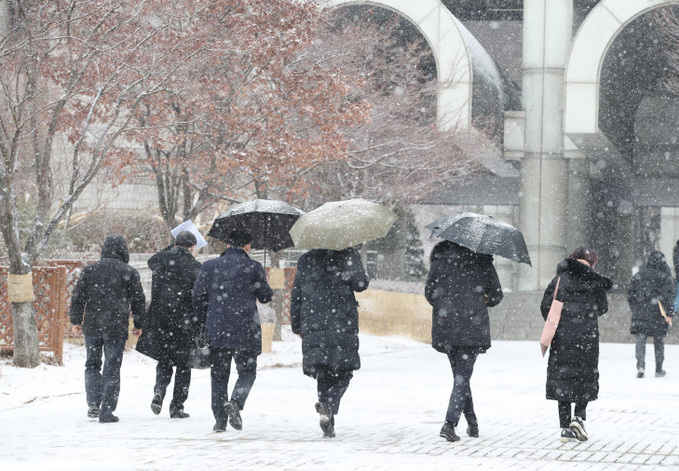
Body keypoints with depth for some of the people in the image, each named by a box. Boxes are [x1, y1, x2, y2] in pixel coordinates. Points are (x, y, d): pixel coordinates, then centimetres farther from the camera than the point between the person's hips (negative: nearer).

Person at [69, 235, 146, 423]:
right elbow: (138, 301, 3)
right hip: (117, 328, -2)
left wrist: (76, 321, 10)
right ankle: (107, 411, 0)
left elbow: (78, 297, 4)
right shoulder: (129, 273, -1)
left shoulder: (89, 270, 4)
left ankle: (93, 403, 2)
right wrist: (138, 325, 13)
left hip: (92, 326, 2)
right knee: (112, 369, 2)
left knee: (92, 365, 17)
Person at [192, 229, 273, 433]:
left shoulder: (209, 266, 7)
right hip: (246, 331, -2)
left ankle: (220, 418, 5)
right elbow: (265, 296, 6)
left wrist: (204, 321, 14)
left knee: (219, 374, 10)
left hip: (217, 330, 2)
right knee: (247, 371, 8)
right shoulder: (254, 267, 0)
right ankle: (236, 402, -20)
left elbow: (198, 296, 3)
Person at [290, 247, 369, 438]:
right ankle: (328, 404, -23)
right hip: (342, 326, -3)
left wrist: (296, 326, 23)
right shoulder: (347, 256, -1)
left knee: (323, 375, 10)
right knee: (343, 372, 5)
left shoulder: (305, 261, 12)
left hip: (313, 328, 3)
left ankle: (328, 424, 4)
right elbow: (360, 284, -8)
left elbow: (295, 297, 14)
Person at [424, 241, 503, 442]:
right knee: (462, 376, -3)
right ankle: (450, 423, -18)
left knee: (460, 374, 17)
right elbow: (496, 296, 2)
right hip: (473, 327, -2)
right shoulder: (482, 261, 0)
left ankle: (472, 423, 22)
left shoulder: (439, 260, 4)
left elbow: (430, 293, 5)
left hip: (446, 327, 2)